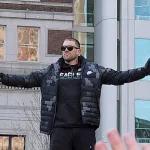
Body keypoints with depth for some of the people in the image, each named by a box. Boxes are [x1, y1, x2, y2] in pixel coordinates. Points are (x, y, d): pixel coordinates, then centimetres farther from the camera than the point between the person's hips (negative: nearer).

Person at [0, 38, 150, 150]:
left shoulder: (93, 70, 10)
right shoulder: (50, 72, 14)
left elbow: (119, 76, 8)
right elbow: (26, 80, 12)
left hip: (85, 128, -1)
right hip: (59, 129, 1)